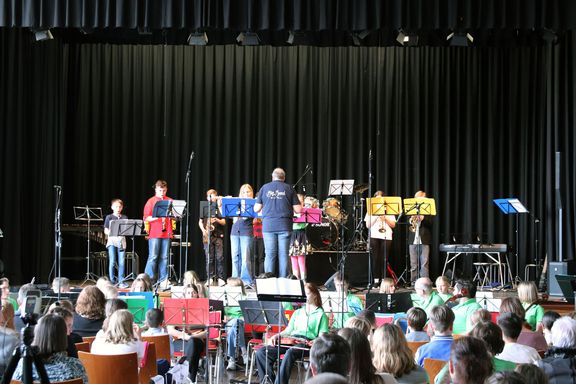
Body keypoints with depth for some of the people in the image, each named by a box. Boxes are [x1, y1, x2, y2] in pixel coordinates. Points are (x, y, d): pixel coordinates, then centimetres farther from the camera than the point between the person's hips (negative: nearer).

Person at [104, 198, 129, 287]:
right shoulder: (109, 217, 6)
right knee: (112, 262, -6)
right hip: (112, 241, -2)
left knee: (121, 262, -3)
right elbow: (106, 231, 2)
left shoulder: (124, 218, 12)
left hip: (121, 241, 2)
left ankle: (121, 281, 2)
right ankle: (112, 281, 2)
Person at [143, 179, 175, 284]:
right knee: (153, 257, -7)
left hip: (166, 233, 3)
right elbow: (146, 218, -1)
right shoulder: (151, 201, 4)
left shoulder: (170, 201, 13)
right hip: (154, 233, -3)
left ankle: (162, 280, 8)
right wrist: (156, 217, -17)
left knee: (164, 258, 4)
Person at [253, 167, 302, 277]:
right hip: (284, 226, -1)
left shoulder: (265, 188, 6)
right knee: (284, 255, 1)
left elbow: (256, 209, 6)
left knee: (269, 255, 3)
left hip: (268, 226, 1)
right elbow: (298, 210, 0)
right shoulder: (289, 188, 3)